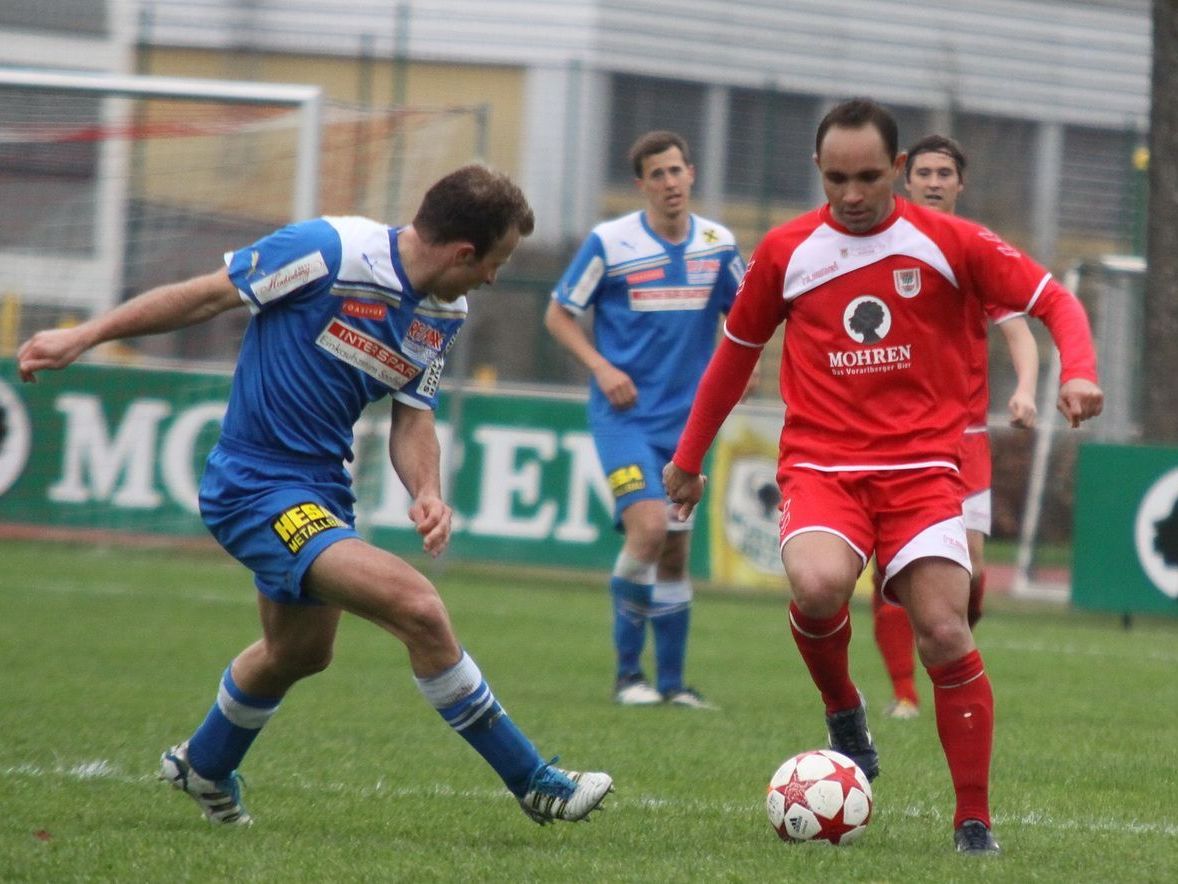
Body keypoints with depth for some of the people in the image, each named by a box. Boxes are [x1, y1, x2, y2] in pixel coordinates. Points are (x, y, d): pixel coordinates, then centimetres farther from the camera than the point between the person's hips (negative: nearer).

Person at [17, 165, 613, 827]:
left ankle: (203, 769, 56)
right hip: (256, 489, -9)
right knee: (419, 609, -22)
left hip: (322, 492, 9)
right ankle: (535, 783, -12)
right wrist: (82, 338, -10)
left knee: (299, 653, 29)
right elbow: (205, 296, -13)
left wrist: (428, 492, -11)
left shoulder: (446, 314, 2)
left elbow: (413, 416, 9)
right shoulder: (329, 252, -21)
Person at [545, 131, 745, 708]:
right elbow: (559, 315, 1)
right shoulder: (609, 242, -6)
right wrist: (601, 368, -13)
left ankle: (671, 681, 17)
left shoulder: (718, 245, 4)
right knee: (648, 527, -20)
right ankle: (627, 670, -6)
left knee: (675, 549, 7)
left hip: (686, 418, 4)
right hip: (624, 415, -4)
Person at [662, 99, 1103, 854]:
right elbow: (737, 350, 18)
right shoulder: (787, 252, 5)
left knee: (945, 633, -13)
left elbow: (1054, 301, 3)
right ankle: (843, 710, 1)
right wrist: (689, 457, 24)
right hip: (822, 464, 0)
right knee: (818, 587, -31)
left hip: (920, 466, 0)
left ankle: (975, 822, 2)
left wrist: (1078, 370, -18)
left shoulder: (948, 244, 0)